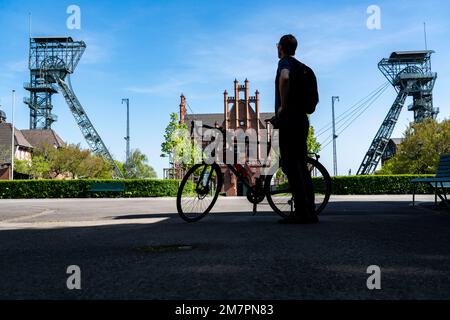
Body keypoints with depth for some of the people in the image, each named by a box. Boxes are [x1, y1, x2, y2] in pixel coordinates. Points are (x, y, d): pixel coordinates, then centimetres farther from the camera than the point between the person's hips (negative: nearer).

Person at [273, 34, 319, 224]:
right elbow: (315, 99, 23)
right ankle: (310, 212, 12)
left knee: (290, 166, -7)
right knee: (301, 166, 10)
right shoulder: (304, 68, 21)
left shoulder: (285, 62, -4)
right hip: (302, 121, 8)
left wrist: (283, 105, -20)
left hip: (288, 120, -8)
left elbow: (284, 78, -29)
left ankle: (302, 212, -9)